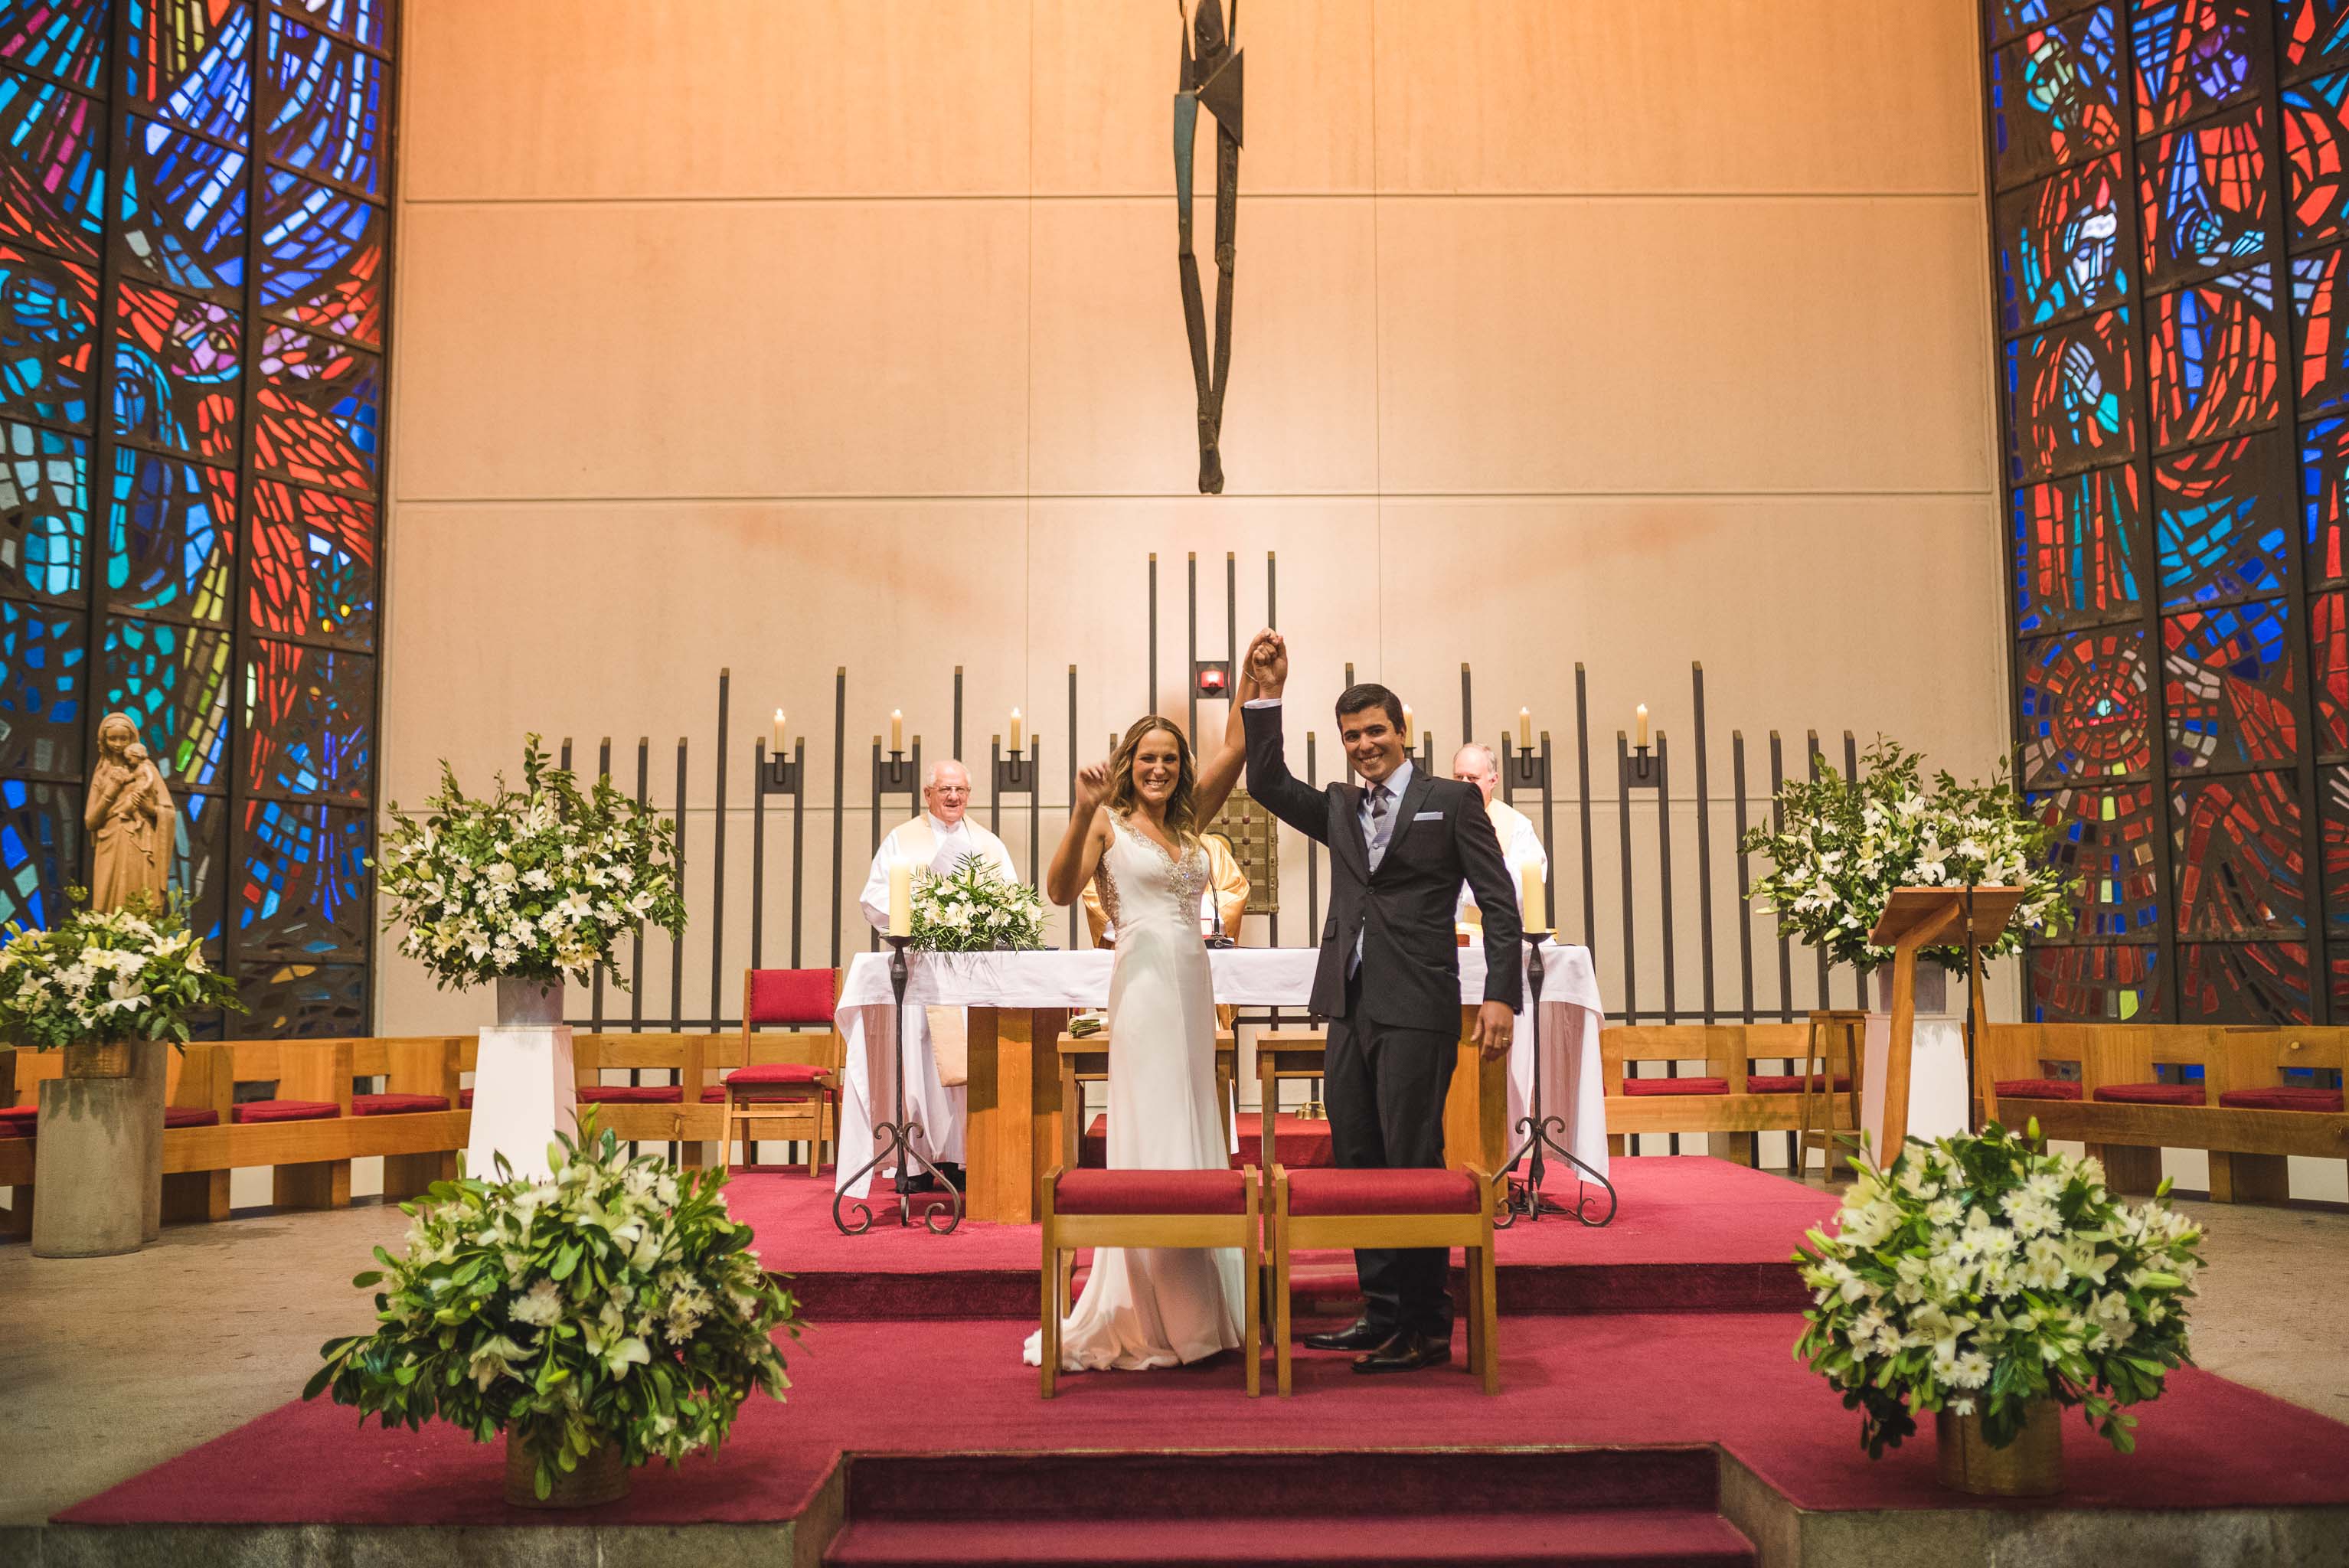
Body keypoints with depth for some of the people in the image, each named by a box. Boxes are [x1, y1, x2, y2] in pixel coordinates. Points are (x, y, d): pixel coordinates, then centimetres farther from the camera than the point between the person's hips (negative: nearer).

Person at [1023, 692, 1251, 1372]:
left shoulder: (1187, 821, 16)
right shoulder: (1109, 824, 1)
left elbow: (1236, 746, 12)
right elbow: (1060, 890, -14)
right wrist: (1082, 813, -22)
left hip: (1193, 989, 7)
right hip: (1144, 984, -7)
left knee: (1192, 1135, 9)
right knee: (1151, 1142, -8)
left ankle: (1192, 1311, 16)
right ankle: (1139, 1322, -3)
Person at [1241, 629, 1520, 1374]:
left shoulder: (1451, 801, 3)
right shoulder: (1339, 809, 18)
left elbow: (1499, 902, -1)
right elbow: (1267, 784, 13)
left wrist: (1501, 996, -11)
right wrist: (1266, 695, 5)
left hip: (1416, 1011, -6)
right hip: (1349, 1008, 6)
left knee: (1412, 1165, -5)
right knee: (1356, 1163, 9)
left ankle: (1427, 1328, 2)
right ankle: (1381, 1314, 18)